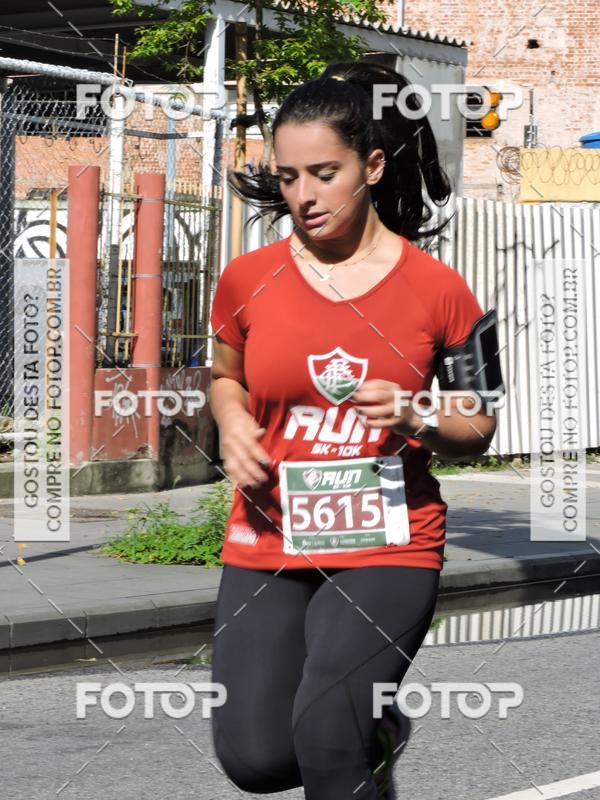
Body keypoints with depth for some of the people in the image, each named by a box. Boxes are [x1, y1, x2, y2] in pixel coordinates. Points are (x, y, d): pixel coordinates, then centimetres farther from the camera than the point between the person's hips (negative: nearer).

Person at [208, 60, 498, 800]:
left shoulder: (437, 290, -5)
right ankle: (373, 727, 27)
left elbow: (479, 428, 5)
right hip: (267, 545, 3)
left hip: (390, 547, -3)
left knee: (326, 733, -25)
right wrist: (233, 424, -1)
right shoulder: (248, 280, 1)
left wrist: (415, 421, -16)